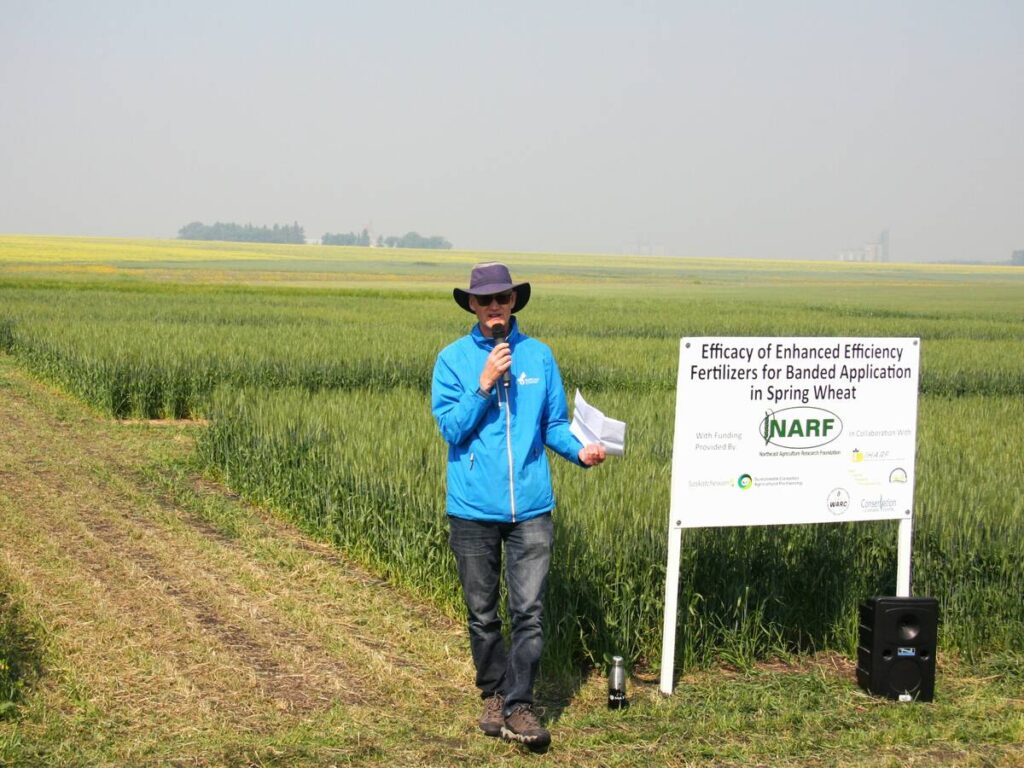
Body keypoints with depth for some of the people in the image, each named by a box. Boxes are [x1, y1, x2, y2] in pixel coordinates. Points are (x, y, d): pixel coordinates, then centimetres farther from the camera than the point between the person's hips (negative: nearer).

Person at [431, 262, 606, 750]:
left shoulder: (539, 356, 4)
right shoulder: (453, 358, 0)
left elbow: (555, 423, 8)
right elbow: (451, 427, -8)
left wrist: (580, 451, -10)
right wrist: (485, 385, -18)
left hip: (530, 506, 0)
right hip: (474, 508, 0)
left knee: (529, 610, -6)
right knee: (482, 612, 11)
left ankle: (518, 706, 0)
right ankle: (493, 694, 27)